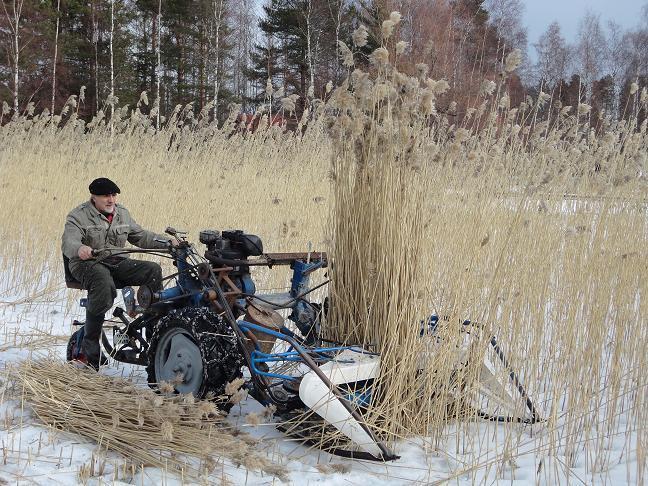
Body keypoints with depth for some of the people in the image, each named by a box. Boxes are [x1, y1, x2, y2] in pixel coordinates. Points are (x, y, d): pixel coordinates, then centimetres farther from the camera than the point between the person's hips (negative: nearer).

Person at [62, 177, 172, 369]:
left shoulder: (122, 214, 16)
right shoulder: (79, 216, -4)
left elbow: (141, 236, 22)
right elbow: (69, 242, -20)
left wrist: (168, 242, 8)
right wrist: (79, 248, -46)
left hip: (118, 263, 5)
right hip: (89, 263, -5)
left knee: (153, 270, -20)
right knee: (104, 282, -40)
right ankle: (89, 352, -34)